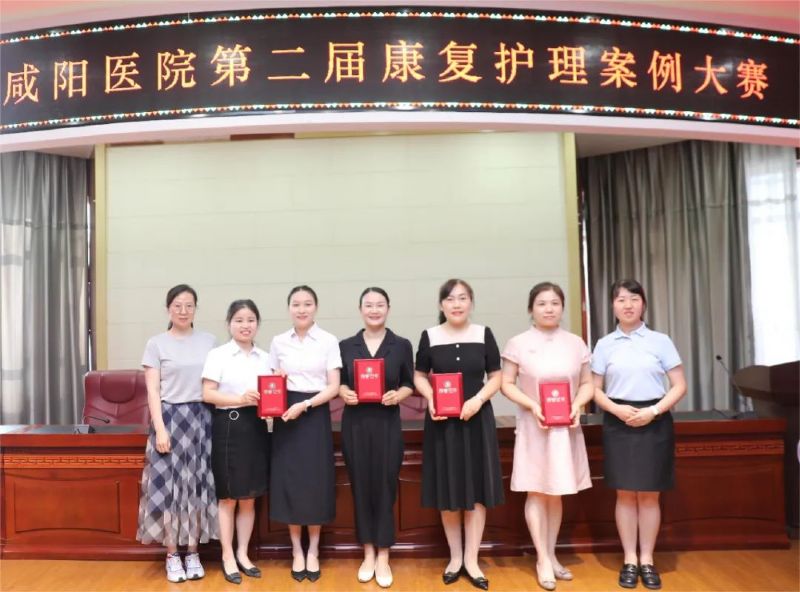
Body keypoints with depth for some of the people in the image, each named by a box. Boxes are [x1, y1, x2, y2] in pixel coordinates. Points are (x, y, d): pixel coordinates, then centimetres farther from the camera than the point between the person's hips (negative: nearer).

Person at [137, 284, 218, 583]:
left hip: (201, 419, 2)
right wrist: (160, 428, -12)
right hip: (169, 418, -2)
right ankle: (172, 555, 14)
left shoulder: (209, 341, 6)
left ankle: (193, 553, 18)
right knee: (169, 486, 1)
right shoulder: (156, 343, 1)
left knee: (198, 485, 6)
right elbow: (153, 391, -3)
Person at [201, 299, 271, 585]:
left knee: (249, 497, 12)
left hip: (255, 428, 4)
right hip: (228, 427, -4)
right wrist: (240, 399, -22)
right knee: (228, 497, 5)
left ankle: (242, 553, 26)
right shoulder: (218, 354, -4)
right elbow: (208, 394, -10)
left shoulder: (265, 358, 10)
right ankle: (227, 556, 19)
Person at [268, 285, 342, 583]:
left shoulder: (328, 341, -3)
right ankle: (296, 551, 20)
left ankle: (313, 551, 20)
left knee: (315, 483, 3)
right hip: (286, 417, 2)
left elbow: (333, 386, -6)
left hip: (315, 415, -2)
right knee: (289, 481, 4)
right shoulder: (278, 342, 6)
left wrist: (305, 405, -18)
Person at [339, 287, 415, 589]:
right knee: (361, 486, 7)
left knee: (385, 487, 2)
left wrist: (397, 395, -15)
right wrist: (345, 393, -12)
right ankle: (368, 554, 22)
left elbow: (409, 384, 4)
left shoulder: (402, 345, 2)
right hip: (355, 423, 2)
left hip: (387, 423, -1)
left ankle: (383, 558, 16)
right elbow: (339, 383, 9)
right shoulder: (346, 346, 6)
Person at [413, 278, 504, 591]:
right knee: (447, 490, 7)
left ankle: (471, 559, 17)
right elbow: (419, 376, 5)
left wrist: (478, 400, -14)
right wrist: (430, 398, -14)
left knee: (476, 489, 4)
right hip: (442, 421, 0)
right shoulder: (430, 336, -1)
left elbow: (496, 377, 3)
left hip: (477, 419, 0)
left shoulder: (484, 334, 0)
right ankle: (455, 556, 25)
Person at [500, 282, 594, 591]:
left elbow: (588, 383, 8)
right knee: (536, 492, 2)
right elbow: (506, 384, -4)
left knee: (556, 493, 12)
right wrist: (532, 405, -17)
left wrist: (577, 405, -11)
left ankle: (552, 555, 25)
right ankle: (543, 560, 12)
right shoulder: (518, 343, -5)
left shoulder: (576, 343, 4)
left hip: (566, 427, 3)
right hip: (534, 426, -3)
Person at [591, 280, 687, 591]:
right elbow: (595, 389, 5)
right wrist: (617, 409, -13)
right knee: (625, 494, 6)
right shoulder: (604, 345, 3)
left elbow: (679, 386, 0)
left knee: (649, 495, 6)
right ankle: (629, 560, 18)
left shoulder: (661, 341, 1)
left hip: (654, 422, 0)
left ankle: (647, 560, 19)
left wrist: (654, 411, -14)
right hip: (618, 423, 1)